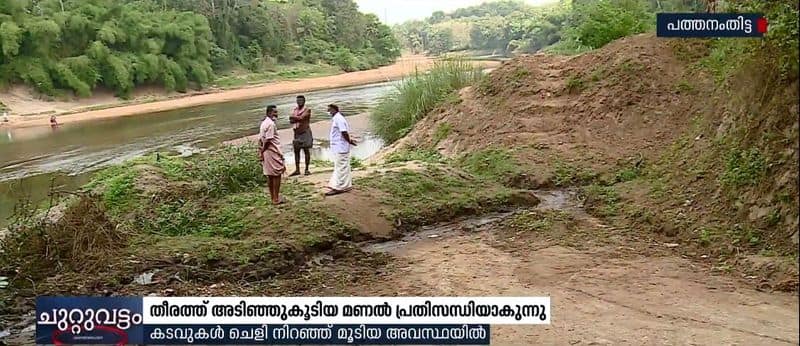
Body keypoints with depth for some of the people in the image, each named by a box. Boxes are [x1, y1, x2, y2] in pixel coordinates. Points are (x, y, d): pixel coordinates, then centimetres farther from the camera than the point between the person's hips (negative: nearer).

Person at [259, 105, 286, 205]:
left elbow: (260, 139, 14)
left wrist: (260, 151, 14)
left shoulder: (264, 123, 14)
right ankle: (276, 198, -1)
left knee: (270, 176, 13)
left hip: (266, 153, 9)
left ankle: (273, 197, 20)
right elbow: (268, 140, -20)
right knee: (277, 174, -3)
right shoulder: (271, 124, -16)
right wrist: (263, 149, -7)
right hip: (273, 152, -9)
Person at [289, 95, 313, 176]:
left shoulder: (307, 110, -5)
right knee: (296, 151, 6)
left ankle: (307, 169, 2)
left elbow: (301, 118, -19)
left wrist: (294, 117, -7)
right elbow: (291, 120, 0)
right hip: (296, 133, 6)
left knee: (306, 151, -2)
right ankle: (297, 170, 12)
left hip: (305, 132, -6)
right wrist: (298, 118, -16)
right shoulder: (294, 109, 11)